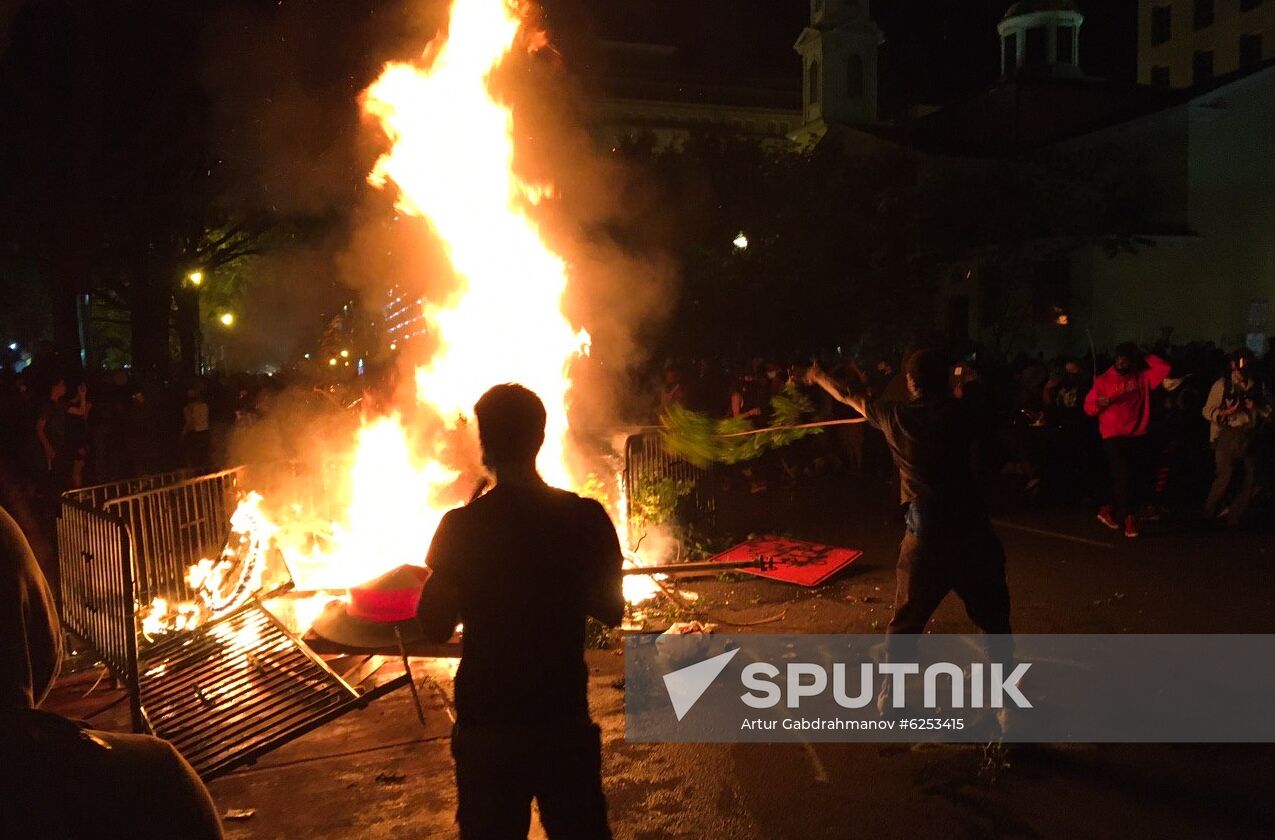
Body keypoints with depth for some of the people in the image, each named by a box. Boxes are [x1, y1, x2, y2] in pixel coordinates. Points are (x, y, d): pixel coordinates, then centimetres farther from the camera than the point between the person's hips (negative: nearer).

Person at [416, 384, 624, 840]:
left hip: (487, 721, -1)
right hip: (564, 717, 1)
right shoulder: (585, 517, -9)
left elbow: (435, 625, -5)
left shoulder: (461, 525, -13)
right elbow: (611, 612, 1)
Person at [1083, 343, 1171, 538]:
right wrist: (1099, 403, -20)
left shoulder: (1142, 377, 8)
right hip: (1113, 436, -4)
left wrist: (1144, 357, 0)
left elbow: (1164, 368, -4)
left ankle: (1110, 510, 20)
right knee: (1123, 476, -13)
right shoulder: (1103, 380, 2)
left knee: (1137, 478, 6)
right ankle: (1129, 517, -3)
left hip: (1138, 436, 4)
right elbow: (1088, 407, 2)